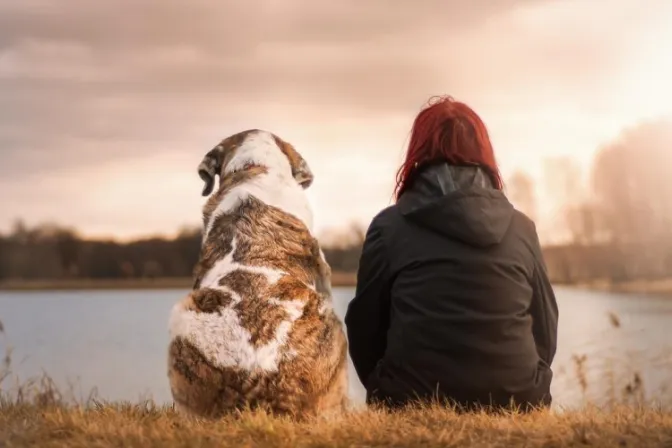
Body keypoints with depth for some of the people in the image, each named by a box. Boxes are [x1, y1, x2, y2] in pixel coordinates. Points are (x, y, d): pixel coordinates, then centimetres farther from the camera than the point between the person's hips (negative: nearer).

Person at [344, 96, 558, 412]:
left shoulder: (389, 226, -1)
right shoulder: (522, 228, 5)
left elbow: (364, 328, 5)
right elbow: (546, 330, 11)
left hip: (415, 405, -2)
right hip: (514, 405, 2)